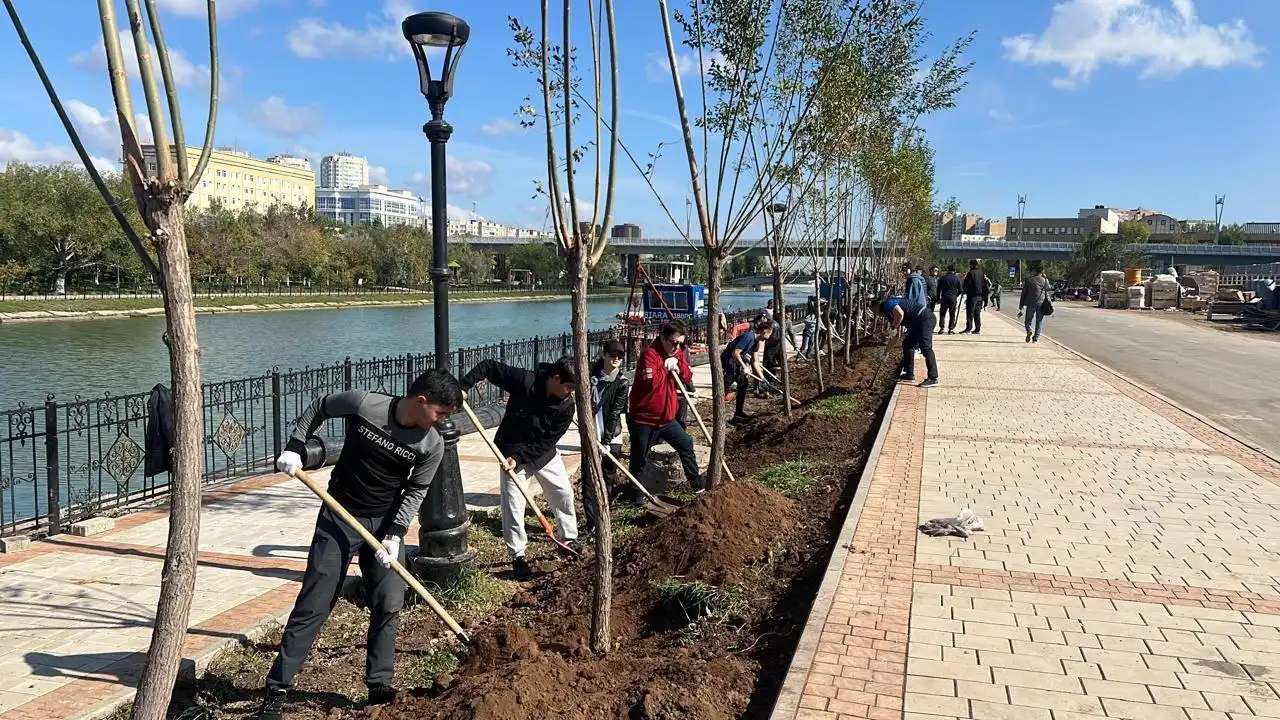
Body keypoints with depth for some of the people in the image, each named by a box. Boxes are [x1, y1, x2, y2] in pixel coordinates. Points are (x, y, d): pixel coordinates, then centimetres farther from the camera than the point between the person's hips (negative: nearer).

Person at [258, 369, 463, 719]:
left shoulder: (432, 445, -14)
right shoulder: (363, 403, -20)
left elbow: (415, 492, -4)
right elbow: (318, 408, -2)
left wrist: (394, 534, -13)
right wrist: (295, 447, -8)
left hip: (386, 522, 2)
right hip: (338, 517, -2)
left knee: (388, 606, 0)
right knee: (313, 604, 1)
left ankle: (379, 686, 16)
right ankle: (278, 688, 11)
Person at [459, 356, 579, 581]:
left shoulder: (567, 406, -20)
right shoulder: (524, 380, -28)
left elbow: (546, 442, -18)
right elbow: (488, 366, -19)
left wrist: (519, 458, -26)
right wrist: (464, 385, -29)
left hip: (543, 453, 3)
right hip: (511, 451, -3)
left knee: (564, 492, 11)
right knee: (513, 503, -5)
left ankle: (569, 538, 32)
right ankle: (518, 556, 8)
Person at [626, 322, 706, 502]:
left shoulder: (678, 354, 7)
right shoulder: (649, 354, -19)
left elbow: (688, 378, 4)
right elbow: (650, 381, -31)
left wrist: (678, 365, -14)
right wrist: (666, 367, -19)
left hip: (666, 417, 8)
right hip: (643, 418, -8)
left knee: (686, 444, 16)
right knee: (639, 460, 4)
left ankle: (697, 482, 32)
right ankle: (632, 495, 20)